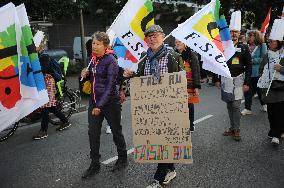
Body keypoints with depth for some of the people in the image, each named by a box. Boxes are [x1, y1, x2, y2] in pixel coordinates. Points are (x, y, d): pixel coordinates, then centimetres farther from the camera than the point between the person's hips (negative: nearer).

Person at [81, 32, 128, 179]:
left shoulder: (111, 61, -15)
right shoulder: (93, 59, 7)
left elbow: (110, 85, -20)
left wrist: (100, 105, -23)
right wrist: (86, 73, -3)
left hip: (110, 102, -6)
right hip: (94, 101, 7)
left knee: (116, 131, 10)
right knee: (93, 133, 6)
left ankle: (122, 159, 30)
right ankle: (94, 164, 21)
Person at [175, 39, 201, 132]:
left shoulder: (191, 55, -2)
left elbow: (196, 71, -5)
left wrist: (196, 86, -11)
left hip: (189, 85, -3)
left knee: (190, 105, 3)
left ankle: (191, 126, 18)